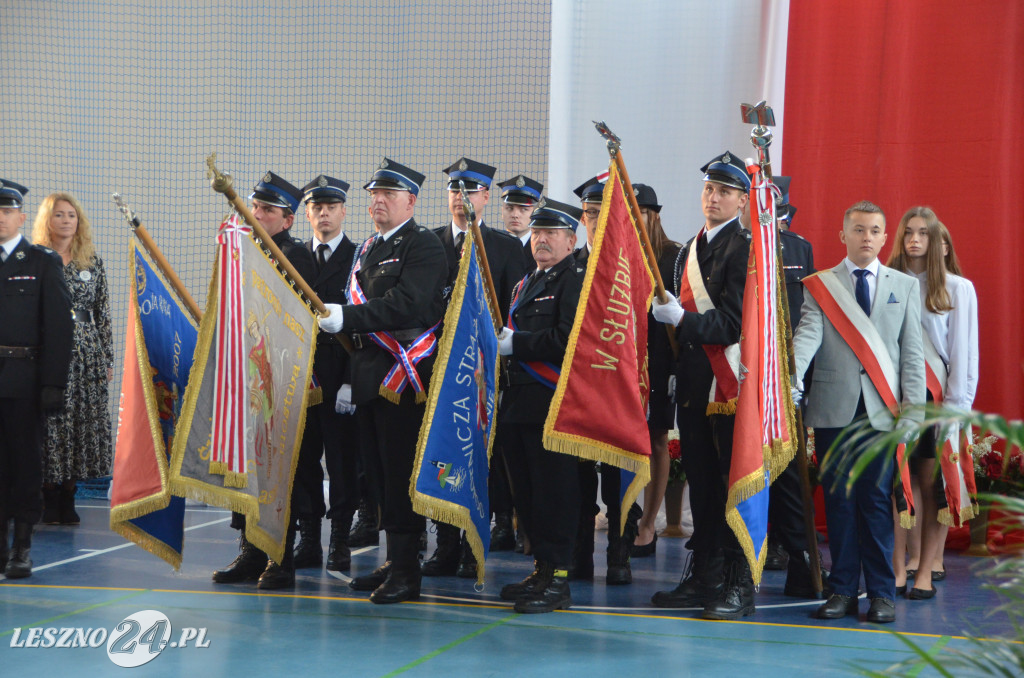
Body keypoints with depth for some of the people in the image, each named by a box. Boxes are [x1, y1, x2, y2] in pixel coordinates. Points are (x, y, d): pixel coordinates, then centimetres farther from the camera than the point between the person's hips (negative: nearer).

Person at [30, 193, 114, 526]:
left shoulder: (92, 261, 11)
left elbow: (103, 313, 12)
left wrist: (108, 359, 8)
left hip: (86, 353, 3)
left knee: (84, 422, 1)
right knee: (50, 423, -5)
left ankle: (67, 498, 8)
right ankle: (49, 502, 2)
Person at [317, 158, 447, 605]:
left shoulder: (424, 246, -7)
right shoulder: (367, 250, 20)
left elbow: (407, 304, -22)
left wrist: (346, 317, -26)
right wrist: (350, 378, 19)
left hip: (405, 377, -9)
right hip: (370, 377, 9)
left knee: (401, 473, -7)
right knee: (379, 471, 11)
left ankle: (406, 572, -2)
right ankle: (394, 563, 19)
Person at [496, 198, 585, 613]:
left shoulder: (577, 281, -7)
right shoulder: (527, 284, 23)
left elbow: (568, 339, -19)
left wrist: (516, 343, -14)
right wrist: (499, 341, 8)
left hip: (554, 404, -9)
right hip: (519, 403, 9)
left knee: (554, 492, -7)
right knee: (527, 492, 12)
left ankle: (558, 579, -4)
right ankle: (541, 568, 21)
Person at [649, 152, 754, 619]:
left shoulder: (745, 249, -9)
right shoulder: (689, 251, 18)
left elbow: (736, 323, -16)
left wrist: (681, 318, -14)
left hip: (730, 382, -8)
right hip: (694, 382, 8)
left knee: (734, 485, -5)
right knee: (700, 482, 12)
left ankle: (739, 587, -1)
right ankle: (704, 577, 19)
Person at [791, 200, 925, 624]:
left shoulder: (905, 287, 12)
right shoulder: (818, 286, 8)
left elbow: (912, 354, 8)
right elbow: (808, 334, -6)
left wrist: (912, 410, -1)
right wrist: (790, 375, -25)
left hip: (882, 411, 0)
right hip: (833, 409, 0)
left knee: (876, 500, -1)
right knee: (838, 499, 3)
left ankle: (882, 593, 7)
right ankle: (843, 589, 11)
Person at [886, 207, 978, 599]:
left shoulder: (957, 289, 3)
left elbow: (964, 352, 2)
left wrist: (956, 405, -5)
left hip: (936, 399, -1)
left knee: (932, 484, -2)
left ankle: (925, 573, 2)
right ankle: (899, 569, 2)